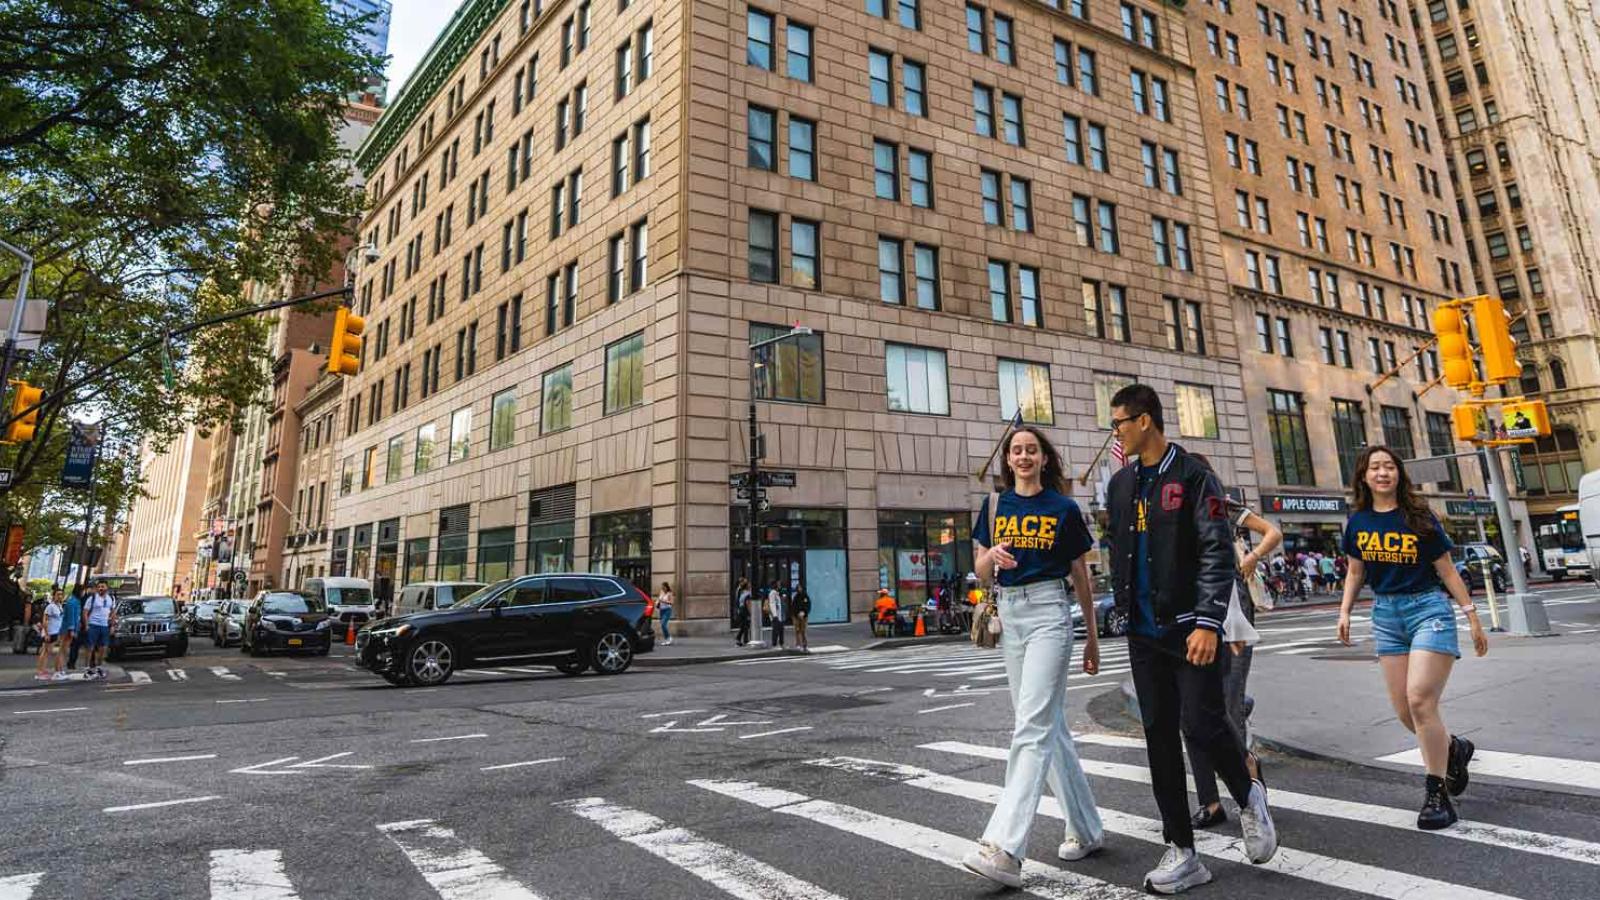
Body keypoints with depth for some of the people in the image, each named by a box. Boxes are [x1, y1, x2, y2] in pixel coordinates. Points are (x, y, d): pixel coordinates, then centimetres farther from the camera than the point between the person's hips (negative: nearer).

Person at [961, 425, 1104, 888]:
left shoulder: (1064, 508, 1)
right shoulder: (995, 506, 10)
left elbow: (1081, 577, 6)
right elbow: (979, 566, 10)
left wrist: (1092, 638, 9)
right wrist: (993, 554, -14)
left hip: (1049, 612, -5)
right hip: (1009, 614, 5)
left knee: (1031, 727, -14)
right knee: (1050, 726, 12)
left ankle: (1005, 850, -19)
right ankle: (1086, 829, 26)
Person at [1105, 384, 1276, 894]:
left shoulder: (1193, 477, -7)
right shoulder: (1120, 484, 11)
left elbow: (1218, 555, -12)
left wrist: (1207, 622, -19)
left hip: (1190, 628, -5)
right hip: (1144, 633, 6)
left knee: (1201, 723, -8)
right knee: (1159, 736, 6)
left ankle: (1248, 797, 26)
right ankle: (1182, 853, 16)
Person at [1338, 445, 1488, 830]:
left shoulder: (1419, 517, -5)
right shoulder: (1357, 522, 5)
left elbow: (1446, 570, 0)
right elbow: (1355, 572, 14)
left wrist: (1472, 616, 0)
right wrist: (1345, 612, 4)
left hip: (1428, 609, -4)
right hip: (1386, 615, 4)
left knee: (1420, 700, -14)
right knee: (1403, 711, 5)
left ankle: (1437, 795, -1)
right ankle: (1454, 748, 35)